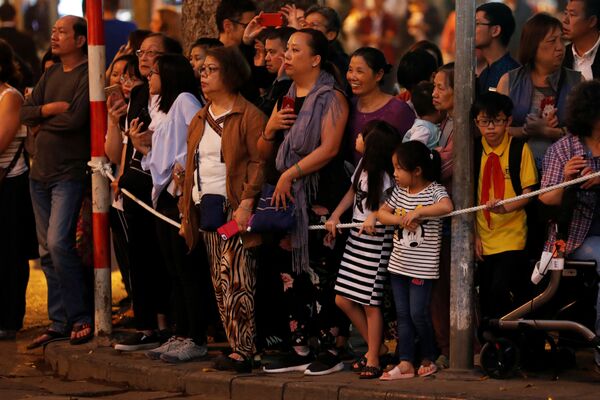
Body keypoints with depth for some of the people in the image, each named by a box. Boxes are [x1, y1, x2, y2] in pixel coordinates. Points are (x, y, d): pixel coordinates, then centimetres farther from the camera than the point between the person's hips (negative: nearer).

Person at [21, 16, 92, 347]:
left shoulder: (88, 75, -9)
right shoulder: (51, 74, 14)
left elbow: (76, 118, -20)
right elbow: (25, 114, 8)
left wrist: (42, 120, -4)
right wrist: (53, 108, -11)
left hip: (69, 173, -8)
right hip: (41, 171, 8)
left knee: (59, 242, -17)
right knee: (47, 251, 8)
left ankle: (81, 317, -8)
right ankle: (59, 322, 13)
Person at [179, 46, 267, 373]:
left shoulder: (248, 116, -4)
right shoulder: (200, 119, 20)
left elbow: (258, 162, -11)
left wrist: (246, 203, -21)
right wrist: (186, 213, 15)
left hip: (235, 209, -8)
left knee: (235, 279, -12)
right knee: (220, 284, 6)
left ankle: (243, 351, -11)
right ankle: (235, 346, 9)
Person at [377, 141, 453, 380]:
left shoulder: (434, 190, -11)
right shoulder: (400, 191, 8)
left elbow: (447, 207, -30)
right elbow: (382, 214, 10)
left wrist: (417, 211, -26)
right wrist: (401, 219, -9)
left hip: (423, 267, -7)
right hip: (399, 264, 7)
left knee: (418, 314, -4)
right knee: (403, 315, 7)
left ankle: (428, 360, 13)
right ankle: (405, 364, 9)